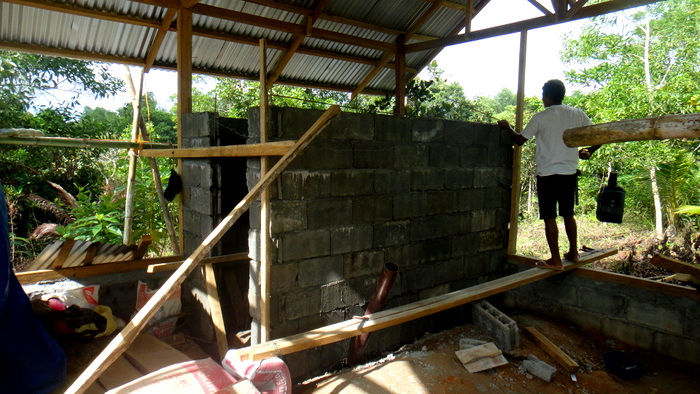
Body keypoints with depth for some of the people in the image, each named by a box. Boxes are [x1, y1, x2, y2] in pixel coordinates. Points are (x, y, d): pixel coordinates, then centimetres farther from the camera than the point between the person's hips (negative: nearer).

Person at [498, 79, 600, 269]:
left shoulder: (540, 118, -8)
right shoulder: (578, 114, 3)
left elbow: (519, 140, 1)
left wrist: (507, 127, 18)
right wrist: (588, 152, 23)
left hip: (548, 174, -5)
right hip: (570, 172, 5)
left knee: (549, 217, 1)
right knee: (568, 214, 18)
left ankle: (555, 260, 5)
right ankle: (573, 253, 26)